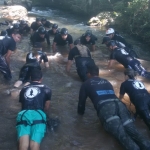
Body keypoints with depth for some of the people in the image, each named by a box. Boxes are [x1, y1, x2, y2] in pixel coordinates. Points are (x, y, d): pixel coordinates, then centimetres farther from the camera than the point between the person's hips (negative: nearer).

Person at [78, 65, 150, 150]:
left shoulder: (86, 84, 24)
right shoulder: (107, 82, 37)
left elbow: (82, 100, 27)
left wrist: (81, 112, 46)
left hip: (105, 107, -4)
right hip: (119, 104, 4)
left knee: (122, 135, -21)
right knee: (132, 130, -13)